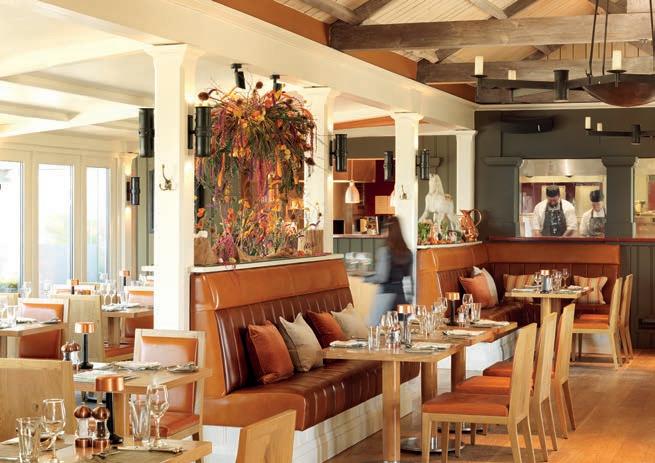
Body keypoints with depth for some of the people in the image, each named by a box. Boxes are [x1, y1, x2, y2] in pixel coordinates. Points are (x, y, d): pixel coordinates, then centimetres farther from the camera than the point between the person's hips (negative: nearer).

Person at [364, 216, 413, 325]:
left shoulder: (384, 250, -11)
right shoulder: (407, 252, 7)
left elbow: (382, 277, -14)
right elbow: (408, 275, 14)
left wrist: (366, 279, 0)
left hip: (387, 292, -6)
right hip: (402, 293, 6)